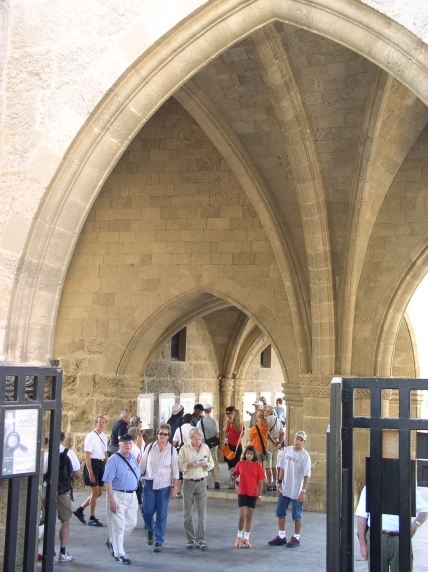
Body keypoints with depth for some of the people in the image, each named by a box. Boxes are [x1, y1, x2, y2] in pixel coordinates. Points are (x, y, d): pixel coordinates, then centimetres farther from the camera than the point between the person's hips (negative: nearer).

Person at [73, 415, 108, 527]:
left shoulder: (104, 436, 9)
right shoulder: (91, 436, -13)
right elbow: (87, 456, -15)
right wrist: (90, 473, -19)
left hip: (101, 464, 8)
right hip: (93, 464, -8)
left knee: (99, 492, 11)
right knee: (95, 492, -2)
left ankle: (80, 510, 25)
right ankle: (92, 518, 13)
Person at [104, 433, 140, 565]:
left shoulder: (133, 458, 8)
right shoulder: (114, 459, -13)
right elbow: (108, 481, -16)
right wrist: (112, 500, -20)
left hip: (132, 495, 7)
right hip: (118, 495, -7)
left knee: (131, 523, 14)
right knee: (118, 525, -1)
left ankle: (112, 542, 35)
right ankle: (119, 554, 13)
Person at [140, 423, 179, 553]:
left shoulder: (172, 450, -3)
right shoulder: (150, 447, 0)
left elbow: (175, 470, -1)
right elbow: (142, 465, 6)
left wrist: (174, 487, -5)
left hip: (164, 485, -1)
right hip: (149, 484, 1)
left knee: (162, 515, 2)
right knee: (147, 511, 0)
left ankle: (159, 541, 14)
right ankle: (150, 530, 31)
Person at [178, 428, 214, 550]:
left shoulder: (206, 448, 7)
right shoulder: (184, 449, -1)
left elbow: (212, 464, 10)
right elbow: (179, 465, -5)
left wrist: (206, 464, -11)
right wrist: (189, 464, -21)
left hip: (201, 482, 1)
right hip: (188, 482, -1)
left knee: (202, 512, -2)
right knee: (188, 513, 4)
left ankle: (201, 540, 2)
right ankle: (190, 539, 14)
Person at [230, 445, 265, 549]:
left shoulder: (257, 466, -5)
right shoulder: (240, 464, -3)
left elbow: (260, 483, -2)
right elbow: (234, 478, 5)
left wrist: (259, 497, -6)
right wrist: (232, 474, -19)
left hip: (253, 494, 1)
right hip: (242, 493, 0)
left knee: (249, 516, 9)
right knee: (242, 515, -6)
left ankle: (246, 538, 19)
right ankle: (239, 536, 14)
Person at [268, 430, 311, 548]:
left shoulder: (305, 456, -15)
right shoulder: (287, 450, 1)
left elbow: (306, 475, -15)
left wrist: (303, 491, -18)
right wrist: (280, 482, 5)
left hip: (296, 491, -6)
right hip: (284, 489, 6)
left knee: (297, 515, 6)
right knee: (280, 513, 13)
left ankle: (296, 538, 20)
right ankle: (281, 536, 26)